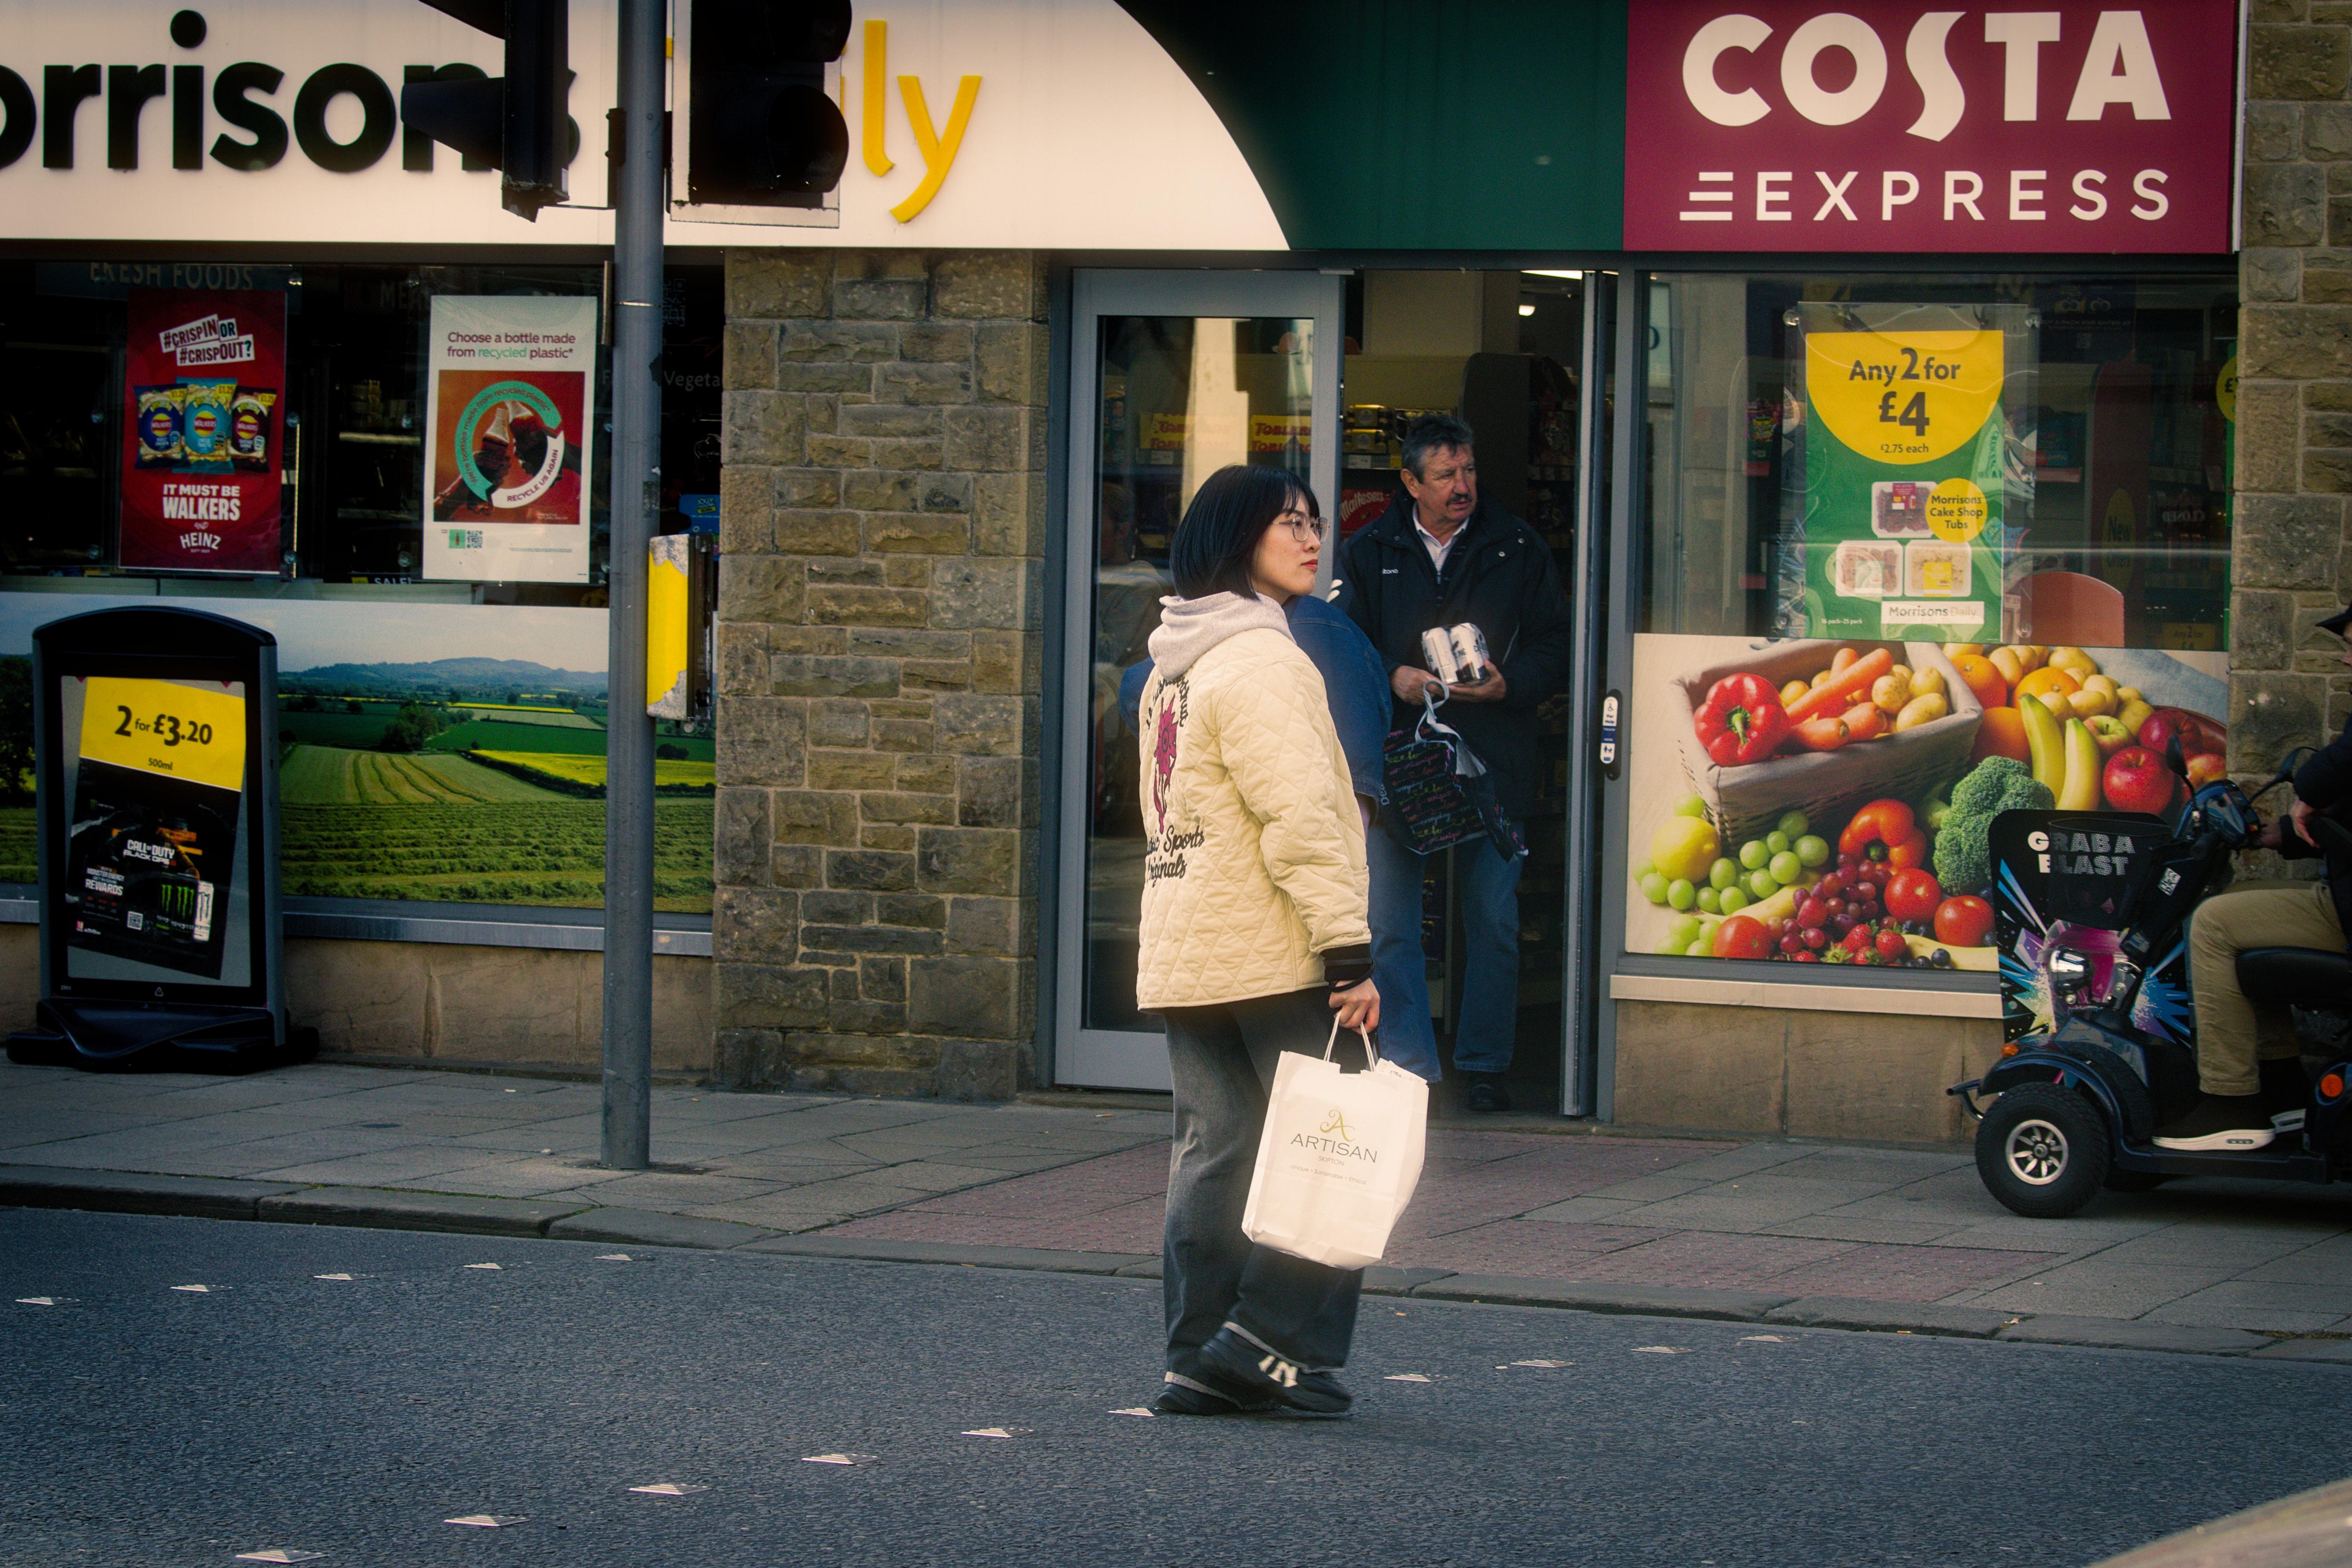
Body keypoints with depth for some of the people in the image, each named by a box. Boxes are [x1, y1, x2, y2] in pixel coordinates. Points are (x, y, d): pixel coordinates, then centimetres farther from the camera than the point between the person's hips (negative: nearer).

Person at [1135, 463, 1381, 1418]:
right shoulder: (1260, 661, -13)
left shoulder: (1172, 668, 18)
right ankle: (1274, 1338, -4)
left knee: (1211, 1147, 8)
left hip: (1182, 960, 9)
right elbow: (1301, 816, -20)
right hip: (1269, 955, -9)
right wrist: (1349, 950, -21)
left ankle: (1200, 1357, 7)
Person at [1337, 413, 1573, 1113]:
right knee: (1390, 926, 0)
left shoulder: (1517, 550, 6)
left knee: (1493, 919, 3)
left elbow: (1554, 645, 6)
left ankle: (1483, 1066, 12)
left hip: (1492, 765, -1)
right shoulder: (1369, 554, 8)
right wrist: (1394, 679, -11)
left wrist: (1508, 686, -12)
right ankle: (1408, 1062, 7)